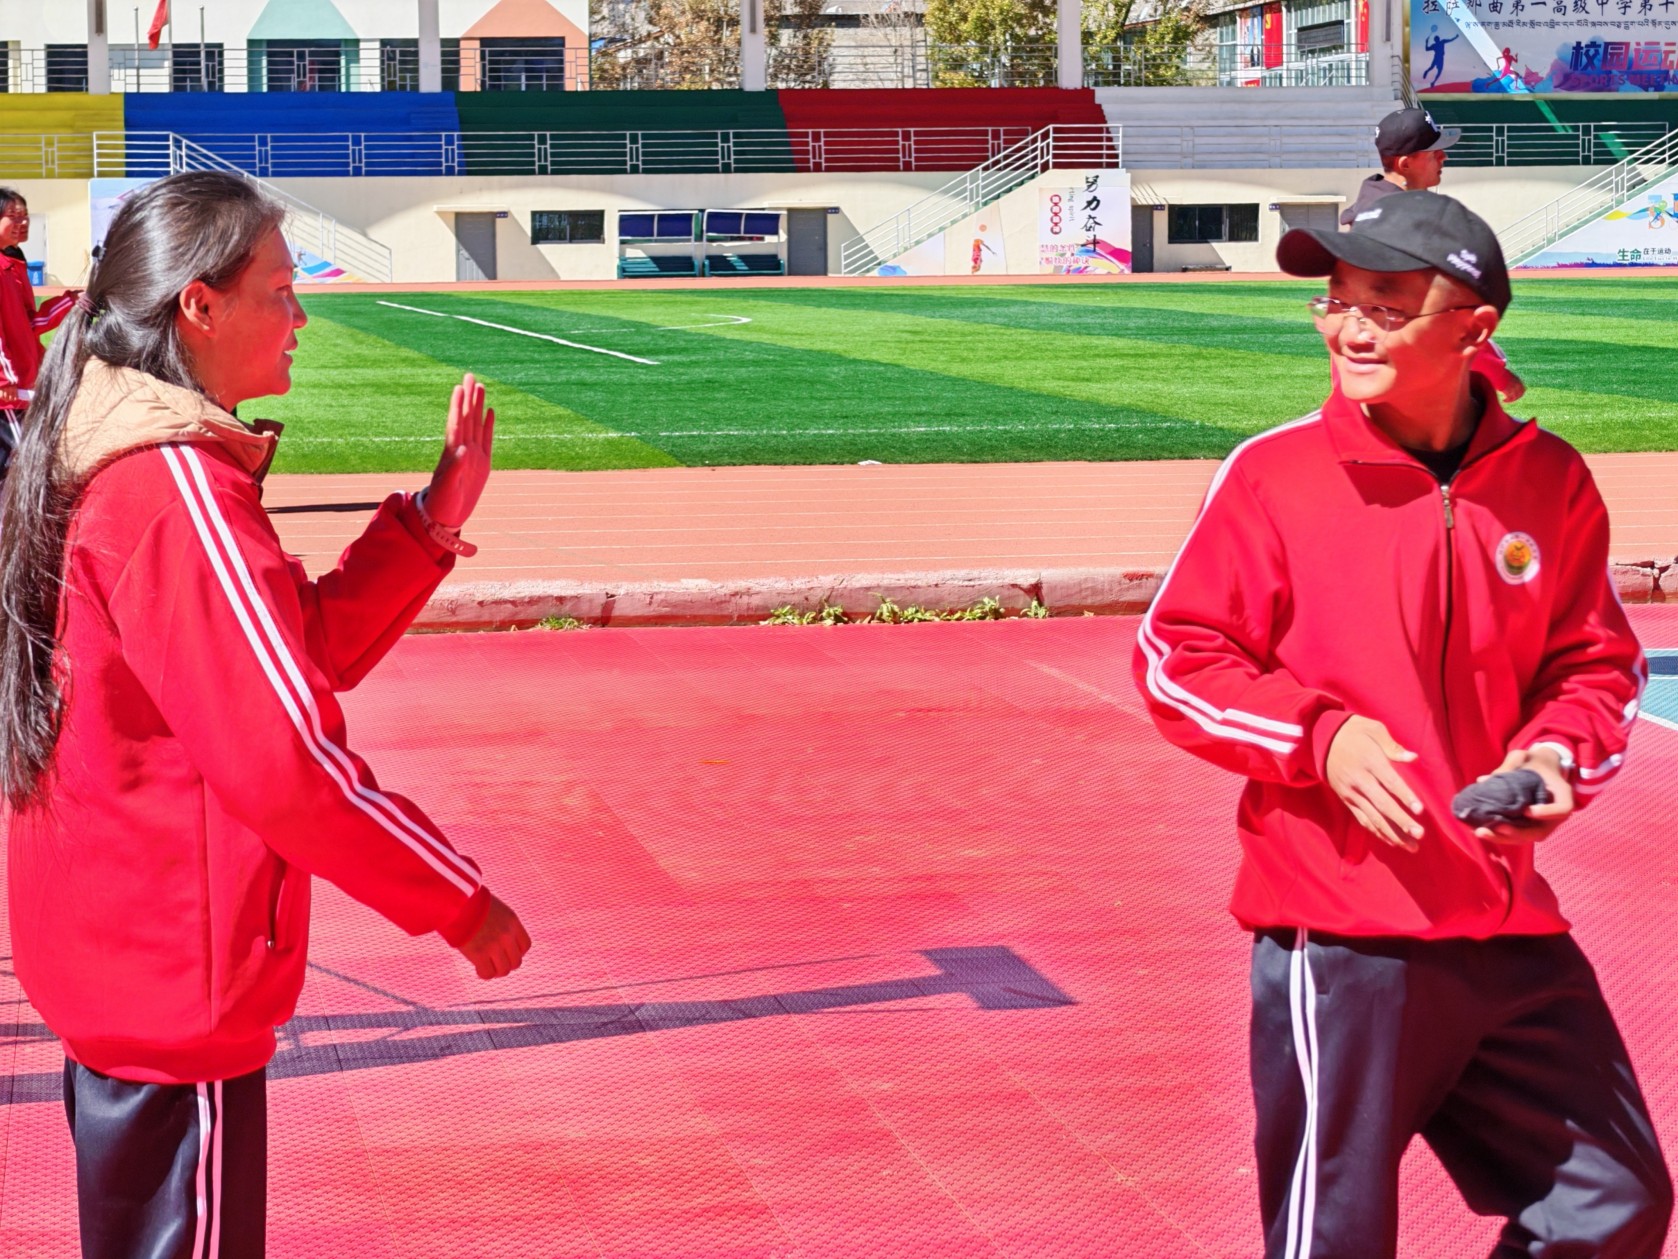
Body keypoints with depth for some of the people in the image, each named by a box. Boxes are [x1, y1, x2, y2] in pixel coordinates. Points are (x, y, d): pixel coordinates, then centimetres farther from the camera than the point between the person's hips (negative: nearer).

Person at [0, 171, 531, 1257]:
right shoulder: (178, 487, -22)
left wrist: (432, 519, 6)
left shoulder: (120, 464, 9)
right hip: (175, 980, -10)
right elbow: (286, 758, -25)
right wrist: (458, 898, -16)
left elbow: (302, 648, 13)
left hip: (116, 958, 10)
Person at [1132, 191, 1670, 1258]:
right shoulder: (1272, 476, -5)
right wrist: (1320, 737, -14)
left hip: (1512, 928, 4)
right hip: (1340, 933, -4)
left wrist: (1559, 751, -5)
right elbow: (1176, 659, -1)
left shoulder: (1551, 482, 5)